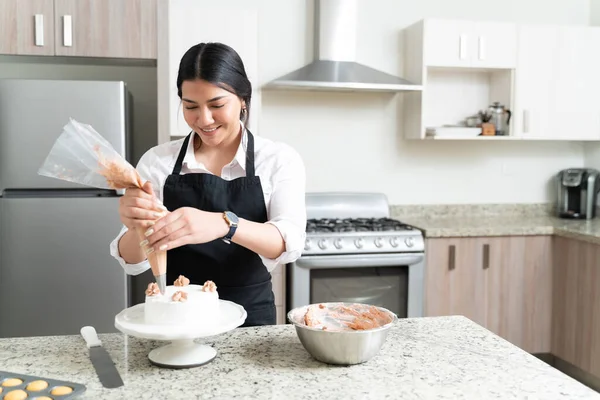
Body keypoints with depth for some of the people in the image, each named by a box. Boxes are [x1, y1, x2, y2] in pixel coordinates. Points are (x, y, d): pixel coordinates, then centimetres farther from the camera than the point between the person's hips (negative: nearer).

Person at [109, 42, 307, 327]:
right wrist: (137, 228, -26)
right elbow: (133, 261, -5)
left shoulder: (279, 160, -5)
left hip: (250, 319, -1)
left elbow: (290, 243, -20)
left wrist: (223, 224, -37)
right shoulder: (157, 161, -1)